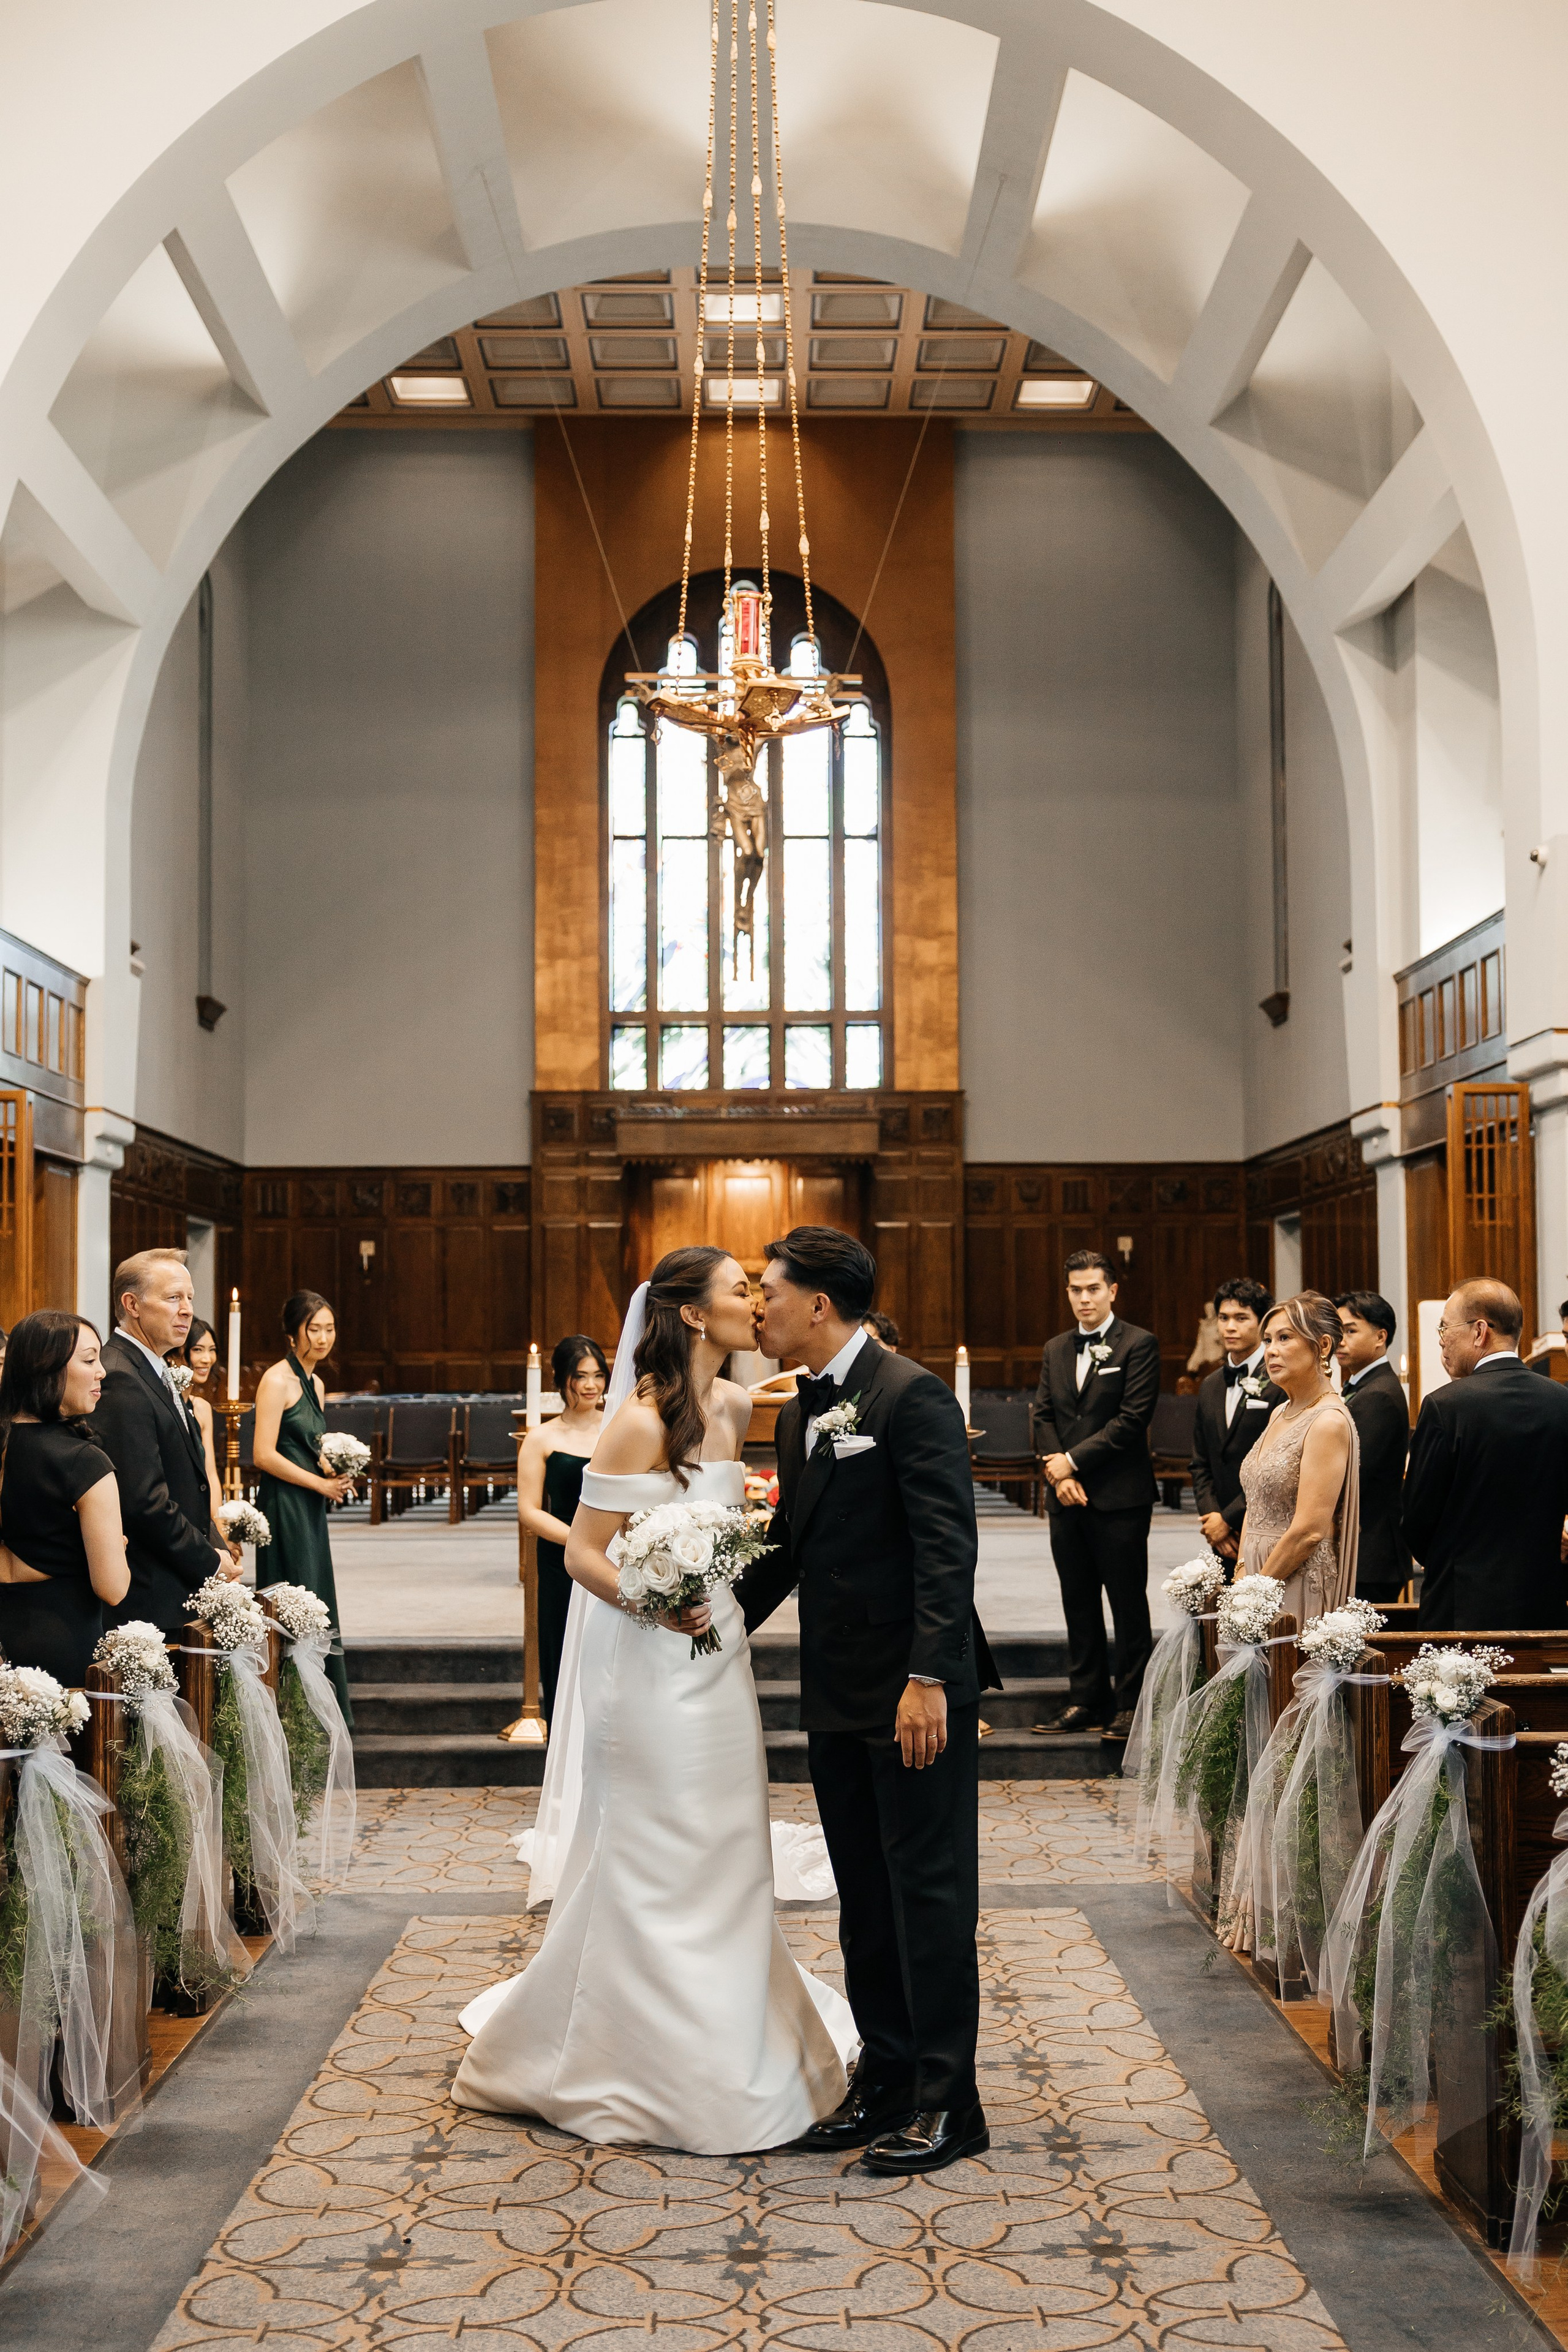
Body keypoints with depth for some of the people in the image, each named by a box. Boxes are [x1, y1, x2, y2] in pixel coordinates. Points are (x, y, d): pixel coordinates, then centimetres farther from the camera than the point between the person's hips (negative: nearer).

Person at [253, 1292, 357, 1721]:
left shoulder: (315, 1384, 15)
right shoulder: (277, 1380, -11)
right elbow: (264, 1455, -17)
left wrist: (335, 1470, 4)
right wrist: (321, 1483, -12)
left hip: (310, 1510, 9)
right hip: (284, 1506, -9)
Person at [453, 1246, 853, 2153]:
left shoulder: (734, 1407, 5)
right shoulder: (642, 1421, -18)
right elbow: (584, 1553, -15)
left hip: (721, 1661, 8)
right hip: (656, 1672, -8)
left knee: (723, 1864, 16)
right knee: (653, 1869, 2)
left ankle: (722, 2053, 31)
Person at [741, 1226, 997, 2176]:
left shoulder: (913, 1396, -14)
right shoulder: (803, 1413, 13)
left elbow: (948, 1547, -20)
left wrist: (927, 1679, -25)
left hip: (917, 1693, -9)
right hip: (839, 1695, 9)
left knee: (930, 1894, 1)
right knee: (865, 1898, 15)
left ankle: (947, 2103, 11)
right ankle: (886, 2080, 27)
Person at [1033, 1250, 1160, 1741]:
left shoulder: (1139, 1345, -5)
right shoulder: (1055, 1350, 14)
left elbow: (1132, 1420, -12)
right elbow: (1043, 1418, 11)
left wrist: (1073, 1460, -12)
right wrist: (1058, 1474, -5)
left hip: (1120, 1498, -6)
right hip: (1067, 1497, 6)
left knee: (1128, 1604, 1)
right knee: (1079, 1604, 10)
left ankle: (1130, 1704, 8)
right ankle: (1087, 1700, 17)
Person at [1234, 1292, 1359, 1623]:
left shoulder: (1329, 1422, -15)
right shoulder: (1280, 1413, 12)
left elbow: (1309, 1531, -19)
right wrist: (1241, 1577, 3)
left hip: (1300, 1583, -8)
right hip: (1261, 1577, 8)